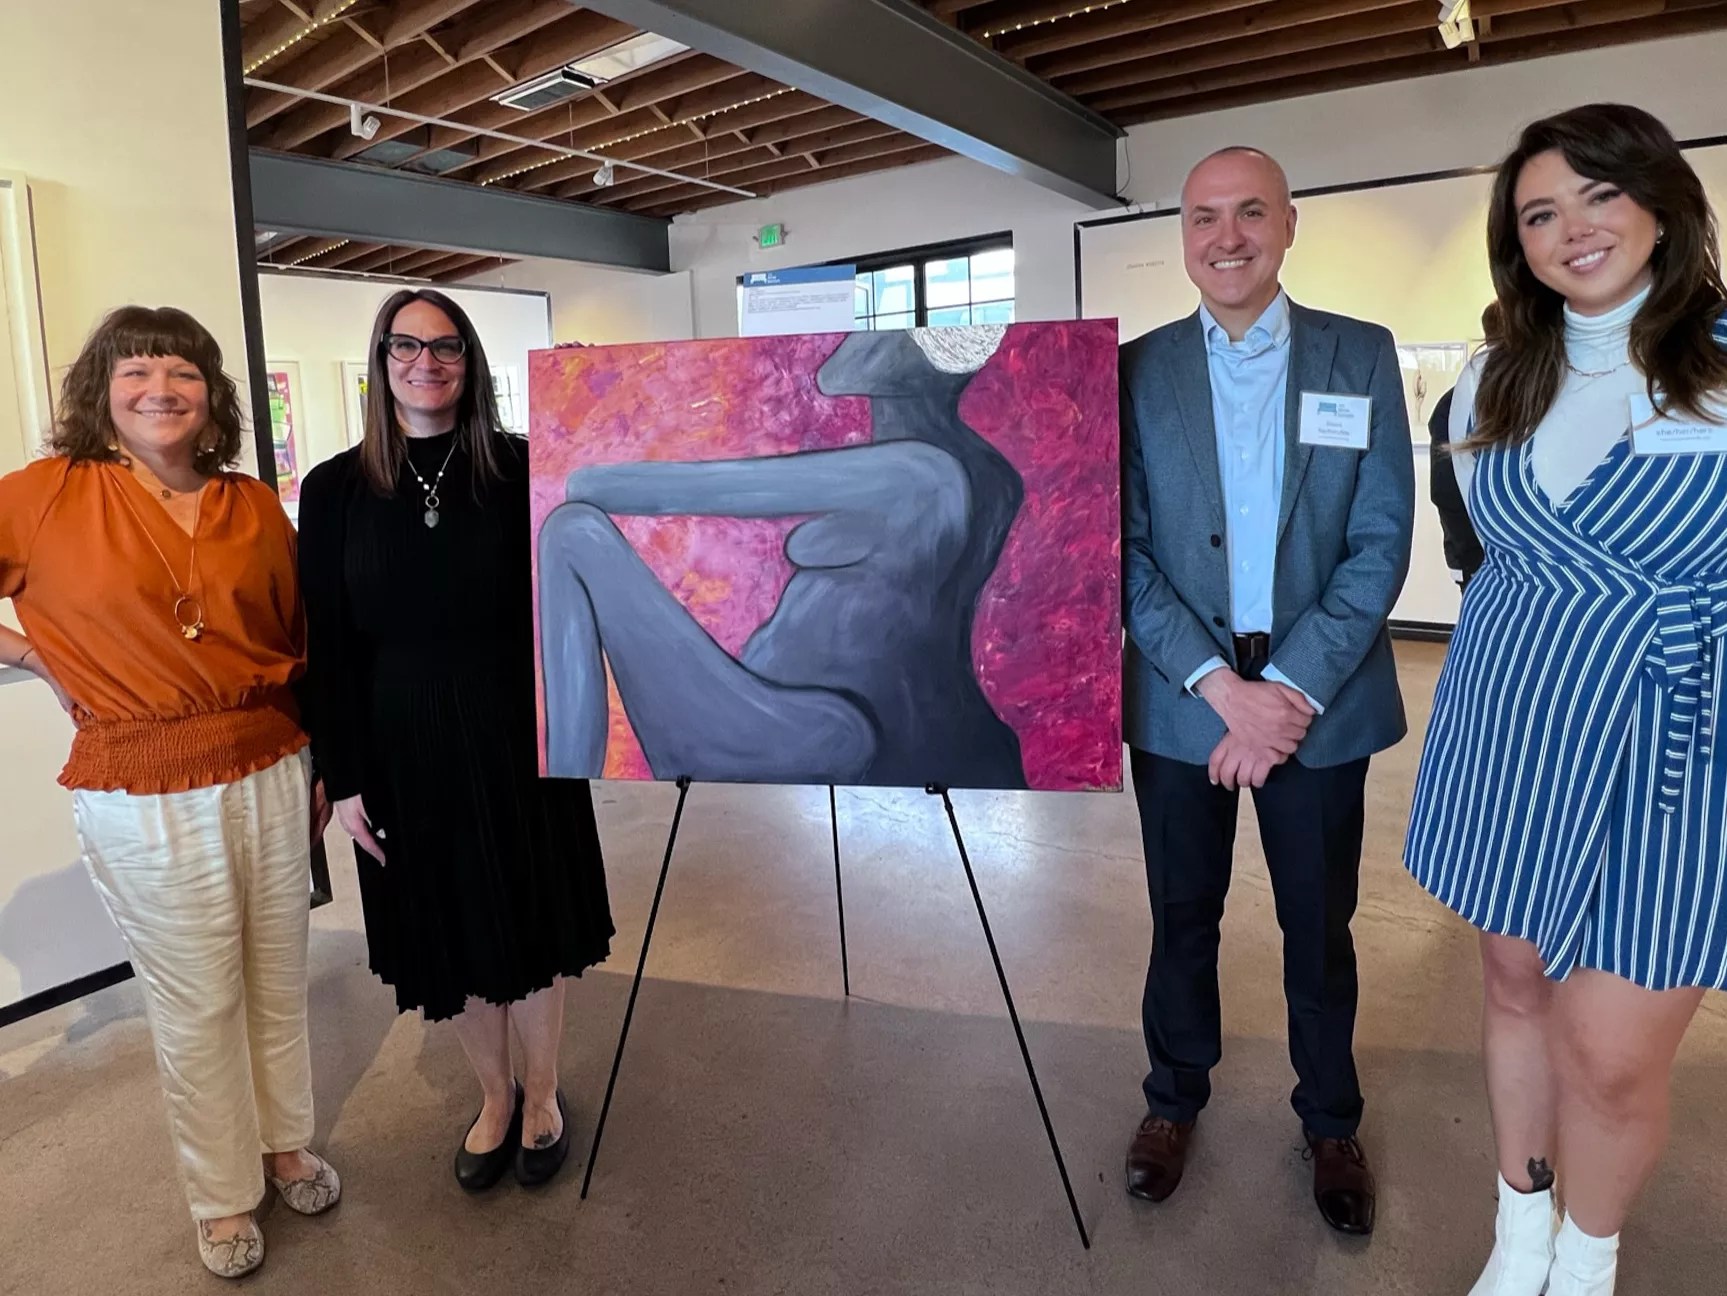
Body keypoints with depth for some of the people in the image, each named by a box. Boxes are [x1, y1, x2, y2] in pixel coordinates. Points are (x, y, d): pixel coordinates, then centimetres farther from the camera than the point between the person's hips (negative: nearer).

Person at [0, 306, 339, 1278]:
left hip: (270, 777, 3)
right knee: (195, 1006, 12)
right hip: (145, 798, -2)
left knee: (280, 980, 17)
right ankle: (224, 1198, 33)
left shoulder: (258, 508, 3)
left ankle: (288, 1143, 41)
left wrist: (320, 772, 11)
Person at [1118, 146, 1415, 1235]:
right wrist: (1221, 686, -16)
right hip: (1180, 701, 0)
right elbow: (1125, 551, -5)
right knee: (1183, 916, 15)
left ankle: (1332, 1122, 39)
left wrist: (1291, 690, -15)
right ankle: (1175, 1097, 39)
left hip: (1321, 703, 0)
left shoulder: (1363, 356, 0)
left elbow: (1381, 542, -5)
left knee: (1321, 929, 15)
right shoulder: (1137, 370, 0)